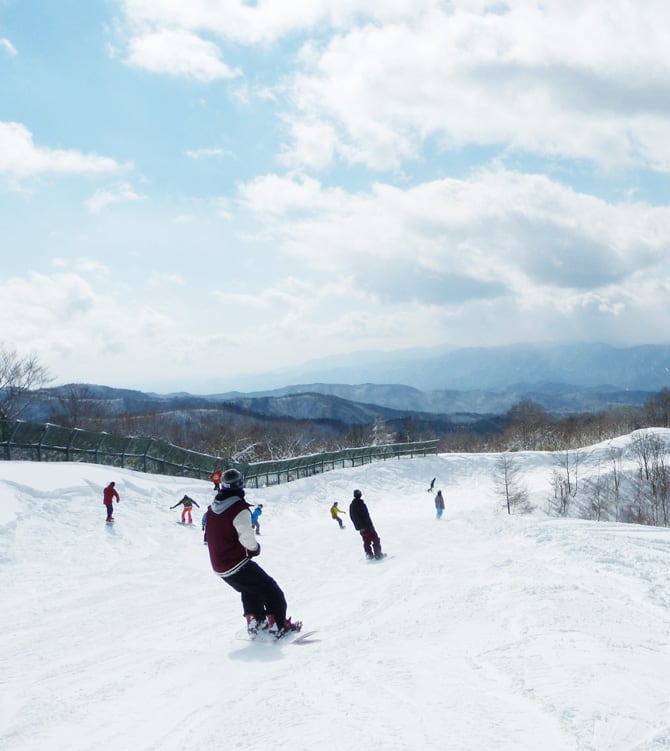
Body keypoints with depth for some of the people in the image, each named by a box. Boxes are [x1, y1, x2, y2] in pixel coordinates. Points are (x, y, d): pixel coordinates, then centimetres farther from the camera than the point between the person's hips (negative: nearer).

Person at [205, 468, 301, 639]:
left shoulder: (212, 508, 4)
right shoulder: (239, 508, -21)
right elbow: (247, 537, -24)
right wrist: (255, 547, -2)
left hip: (218, 567, 8)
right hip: (237, 565, -8)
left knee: (250, 589, 29)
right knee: (271, 590, 5)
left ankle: (255, 622, 28)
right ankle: (278, 626, 4)